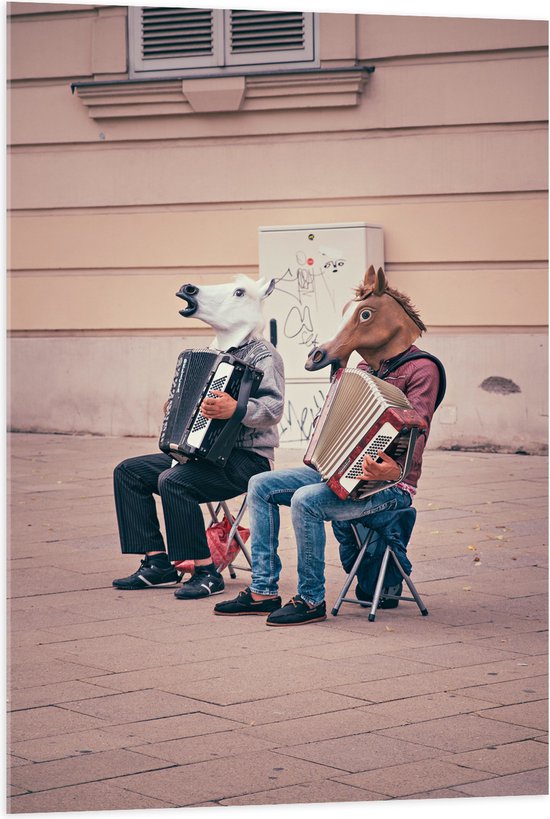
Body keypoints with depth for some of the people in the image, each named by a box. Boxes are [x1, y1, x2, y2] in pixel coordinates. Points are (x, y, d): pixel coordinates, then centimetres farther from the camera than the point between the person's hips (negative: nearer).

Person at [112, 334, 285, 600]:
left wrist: (236, 409, -41)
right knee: (128, 471, 1)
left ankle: (206, 573, -23)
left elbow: (273, 408, -25)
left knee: (172, 480, -32)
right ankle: (157, 562, -1)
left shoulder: (262, 354, -9)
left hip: (247, 459, -10)